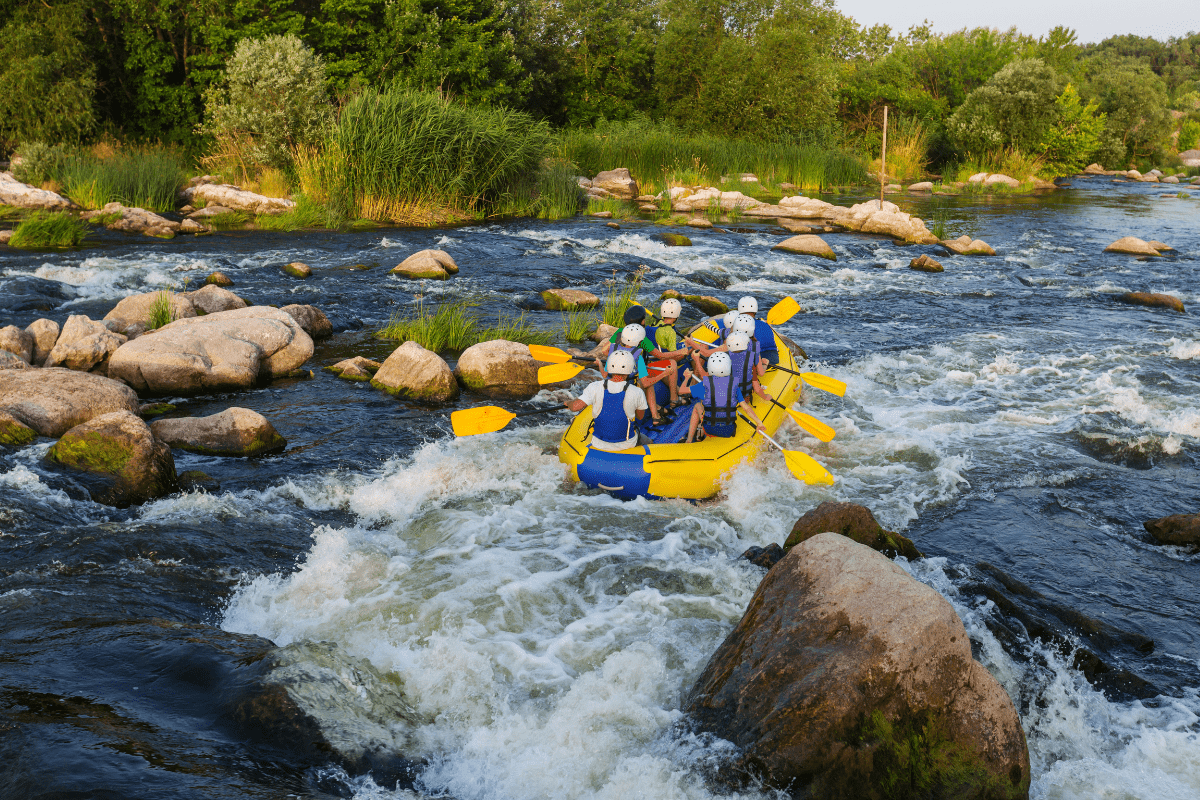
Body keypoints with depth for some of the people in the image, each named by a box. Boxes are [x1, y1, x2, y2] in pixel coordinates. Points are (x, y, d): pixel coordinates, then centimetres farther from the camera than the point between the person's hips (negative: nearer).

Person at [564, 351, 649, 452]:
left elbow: (576, 406, -20)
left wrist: (568, 402, 3)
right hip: (627, 445, -2)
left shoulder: (595, 387, -16)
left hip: (599, 445, 2)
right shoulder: (637, 393, -16)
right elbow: (640, 416, 1)